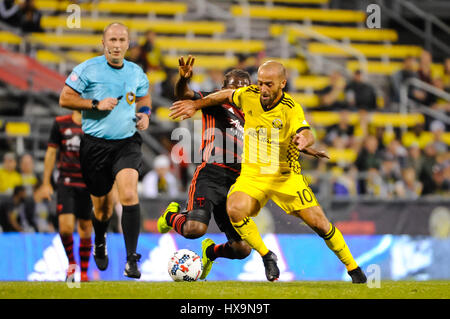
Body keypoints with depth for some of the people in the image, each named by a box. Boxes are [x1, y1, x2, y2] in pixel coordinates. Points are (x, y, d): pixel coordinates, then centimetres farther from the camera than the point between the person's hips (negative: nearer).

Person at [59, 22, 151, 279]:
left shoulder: (136, 72, 7)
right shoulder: (87, 69, -4)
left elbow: (144, 97, 26)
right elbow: (65, 99, -3)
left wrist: (145, 113, 4)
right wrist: (96, 104, -14)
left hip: (127, 142, 1)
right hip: (96, 145, -1)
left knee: (129, 195, -24)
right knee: (103, 209, 9)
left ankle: (132, 260, -23)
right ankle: (100, 243, 45)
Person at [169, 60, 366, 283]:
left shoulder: (291, 109, -19)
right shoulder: (249, 95, -7)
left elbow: (307, 135, -37)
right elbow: (226, 95, 15)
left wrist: (304, 140, -60)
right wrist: (195, 105, 13)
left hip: (285, 176, -2)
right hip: (252, 174, 2)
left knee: (318, 223, -6)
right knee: (234, 209, -27)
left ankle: (353, 268, 18)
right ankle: (266, 256, -5)